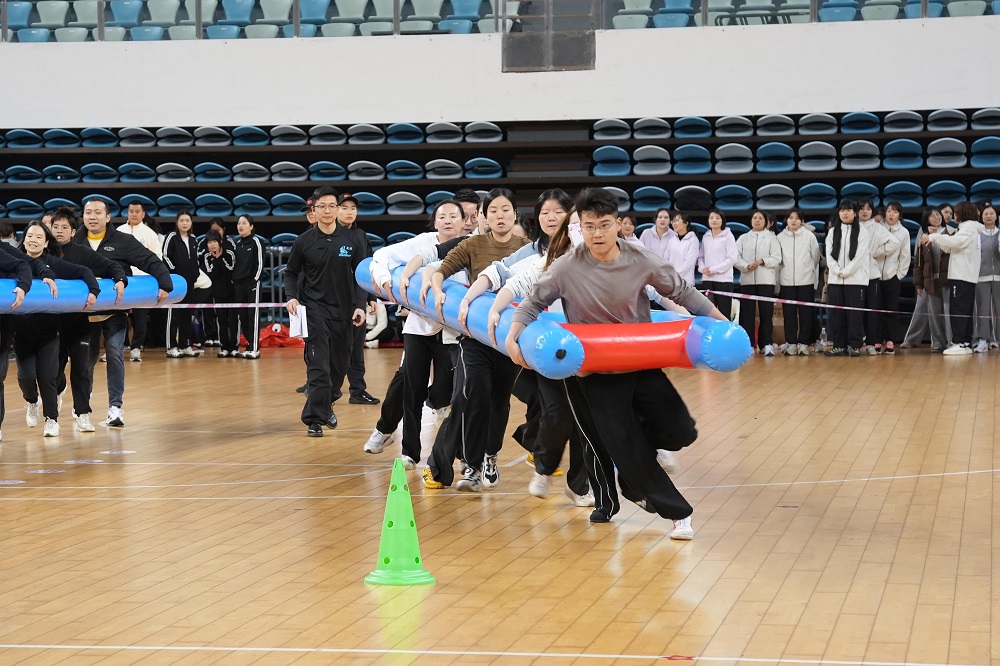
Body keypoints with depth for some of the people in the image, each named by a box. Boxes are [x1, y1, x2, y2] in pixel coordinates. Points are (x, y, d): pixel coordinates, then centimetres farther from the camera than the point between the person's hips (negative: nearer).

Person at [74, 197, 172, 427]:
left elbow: (151, 262, -5)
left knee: (115, 353, -10)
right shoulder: (74, 244, 2)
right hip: (84, 311, 2)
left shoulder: (123, 241, -2)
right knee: (85, 358, 13)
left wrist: (164, 285, -16)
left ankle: (115, 406, -6)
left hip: (115, 311, -2)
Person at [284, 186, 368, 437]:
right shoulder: (304, 241, -2)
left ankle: (326, 403, 34)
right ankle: (315, 419, -6)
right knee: (318, 366, -10)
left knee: (340, 364, 10)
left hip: (343, 311, 3)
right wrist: (292, 297, -9)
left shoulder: (350, 240, 1)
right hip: (315, 310, -3)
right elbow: (291, 273, 8)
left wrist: (360, 305, -5)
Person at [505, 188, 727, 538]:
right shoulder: (567, 268, -13)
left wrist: (722, 323, 5)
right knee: (620, 446, -3)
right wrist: (512, 337, -15)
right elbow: (534, 302, -2)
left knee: (680, 432, -6)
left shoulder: (641, 262, -10)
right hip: (595, 374, -2)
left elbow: (682, 292, 2)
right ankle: (677, 512, 10)